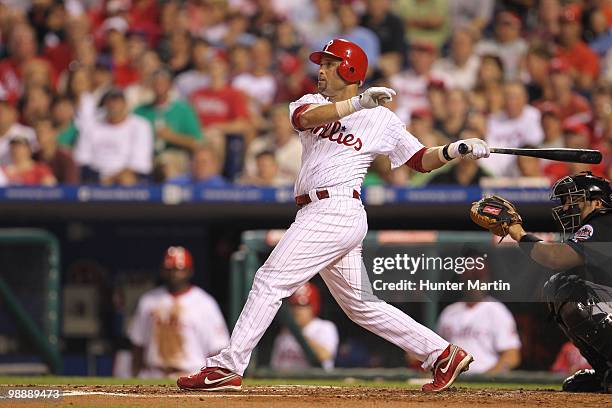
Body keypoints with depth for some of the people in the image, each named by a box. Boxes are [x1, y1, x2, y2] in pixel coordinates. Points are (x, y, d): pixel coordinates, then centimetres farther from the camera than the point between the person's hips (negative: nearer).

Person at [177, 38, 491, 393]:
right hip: (317, 214, 7)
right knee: (361, 305, 10)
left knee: (271, 281, -12)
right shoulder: (313, 102, 16)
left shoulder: (382, 119, 3)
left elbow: (422, 160, 8)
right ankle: (444, 355, 14)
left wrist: (454, 151, -11)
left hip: (335, 211, -7)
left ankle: (228, 368, -11)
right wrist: (358, 103, -22)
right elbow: (306, 117, -9)